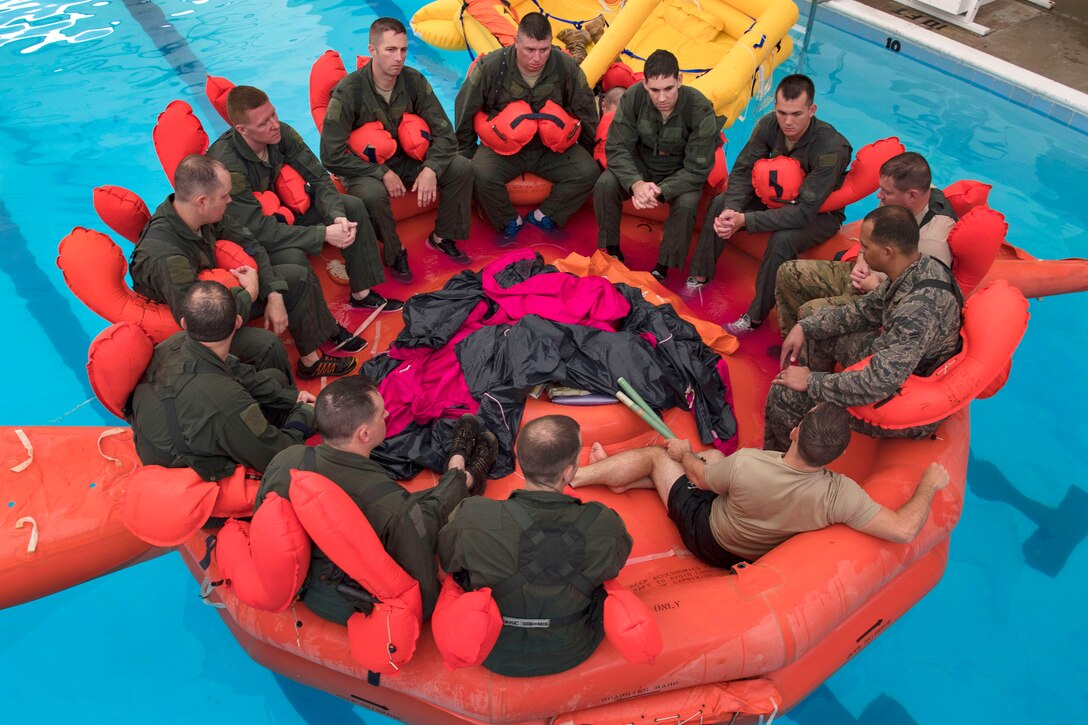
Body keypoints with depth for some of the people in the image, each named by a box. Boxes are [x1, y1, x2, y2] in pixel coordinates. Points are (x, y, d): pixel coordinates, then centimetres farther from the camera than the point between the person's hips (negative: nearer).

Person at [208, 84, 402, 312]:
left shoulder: (281, 134, -17)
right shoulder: (227, 165, -33)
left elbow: (319, 179, -7)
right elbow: (259, 230, -31)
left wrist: (337, 216, -26)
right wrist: (324, 233, -31)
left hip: (281, 208, 7)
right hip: (245, 234, -7)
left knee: (353, 207, -5)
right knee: (294, 259, -36)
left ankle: (362, 294, 3)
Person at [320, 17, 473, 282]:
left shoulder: (413, 81, -8)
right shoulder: (348, 91, -21)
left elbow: (444, 131, -6)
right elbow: (332, 155, -21)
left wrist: (431, 169, -24)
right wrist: (382, 173, -24)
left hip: (405, 159, 5)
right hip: (362, 167, -4)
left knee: (462, 168, -15)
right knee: (372, 195, -39)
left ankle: (442, 237, 4)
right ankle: (395, 252, -10)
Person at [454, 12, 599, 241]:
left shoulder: (567, 67, -11)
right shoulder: (490, 67, -15)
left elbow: (586, 111, 4)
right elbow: (465, 111, -3)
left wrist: (588, 154, 12)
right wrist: (466, 155, 2)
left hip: (552, 146, 2)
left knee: (588, 172, -21)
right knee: (481, 173, -32)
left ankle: (543, 217, -1)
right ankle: (510, 222, -3)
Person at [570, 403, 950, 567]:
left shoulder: (745, 463, -37)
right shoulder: (839, 495, -35)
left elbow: (702, 478, -17)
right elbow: (904, 529, -30)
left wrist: (684, 452, 6)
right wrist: (929, 485, -12)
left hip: (705, 533, -4)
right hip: (749, 556, 4)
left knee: (657, 455, 10)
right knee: (713, 456, 22)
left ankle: (567, 477, 22)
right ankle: (623, 480, 29)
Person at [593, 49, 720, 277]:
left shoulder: (700, 110, -25)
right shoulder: (633, 98, -19)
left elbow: (697, 169, -22)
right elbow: (617, 148, -16)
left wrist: (661, 191, -37)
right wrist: (636, 183, -36)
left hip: (681, 172, -2)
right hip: (641, 165, 2)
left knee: (685, 205, -34)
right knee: (605, 185, -26)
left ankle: (663, 267, -9)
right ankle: (612, 250, -3)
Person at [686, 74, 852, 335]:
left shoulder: (832, 148, -34)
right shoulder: (769, 125, -17)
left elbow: (805, 211, -37)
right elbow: (743, 170, -12)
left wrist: (745, 220, -44)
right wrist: (731, 210, -33)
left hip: (821, 213, -6)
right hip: (778, 195, 6)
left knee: (782, 239, -36)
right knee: (720, 203, -11)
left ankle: (755, 317, -23)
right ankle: (700, 277, -2)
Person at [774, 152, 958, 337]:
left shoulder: (934, 239, -31)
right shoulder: (895, 200, -8)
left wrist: (875, 285, -18)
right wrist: (861, 262, -6)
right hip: (866, 274, 8)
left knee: (810, 312, -24)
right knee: (788, 272, 1)